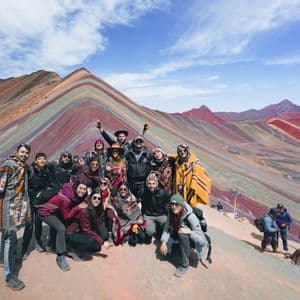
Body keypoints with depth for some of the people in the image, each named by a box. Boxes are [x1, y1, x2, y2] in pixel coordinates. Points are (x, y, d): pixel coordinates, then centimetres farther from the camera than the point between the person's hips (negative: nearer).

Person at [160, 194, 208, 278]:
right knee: (165, 249, -17)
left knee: (182, 234, -36)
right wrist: (163, 242, -27)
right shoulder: (171, 213, -17)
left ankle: (184, 265, -19)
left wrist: (189, 231, -43)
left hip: (192, 238, -5)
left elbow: (202, 240, -29)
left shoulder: (190, 217, -31)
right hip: (178, 235, 5)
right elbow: (167, 229, -12)